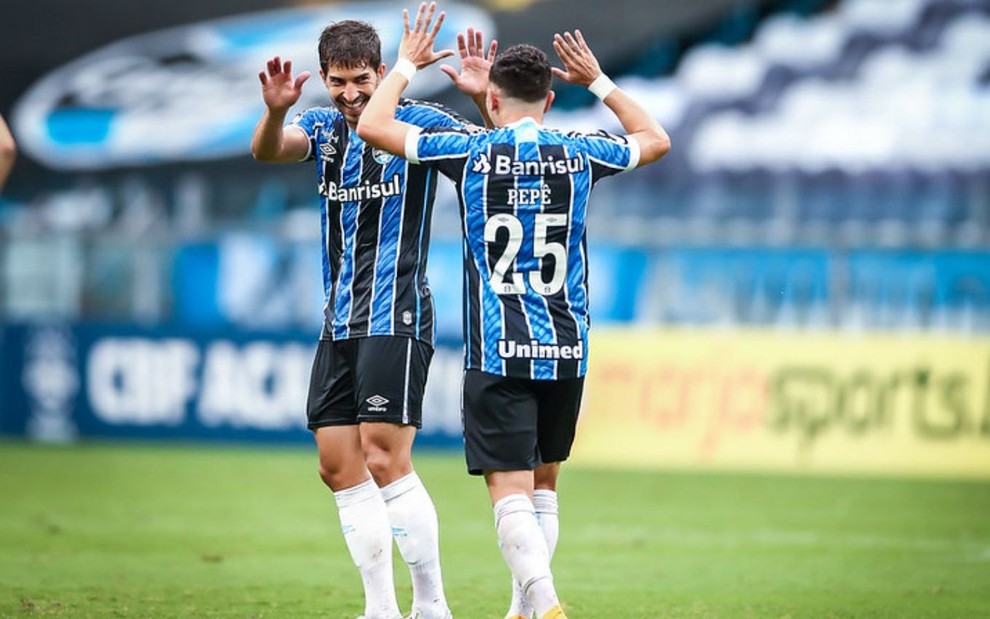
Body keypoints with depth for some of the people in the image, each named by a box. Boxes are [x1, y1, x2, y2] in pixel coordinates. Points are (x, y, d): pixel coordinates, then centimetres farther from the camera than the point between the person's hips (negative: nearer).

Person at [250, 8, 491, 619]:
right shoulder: (323, 126, 9)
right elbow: (267, 151, -9)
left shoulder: (417, 121, -6)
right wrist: (275, 109, -31)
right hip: (340, 323, 7)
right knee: (339, 468, 5)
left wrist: (483, 99, -32)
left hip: (397, 320, -7)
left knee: (385, 462, -14)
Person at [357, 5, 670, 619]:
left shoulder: (471, 151, -4)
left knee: (511, 491, -8)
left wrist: (407, 64, 18)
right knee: (544, 481, 19)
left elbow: (372, 125, 4)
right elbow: (656, 139, 24)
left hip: (498, 353, -3)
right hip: (567, 350, 3)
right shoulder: (580, 154, 4)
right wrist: (599, 80, 30)